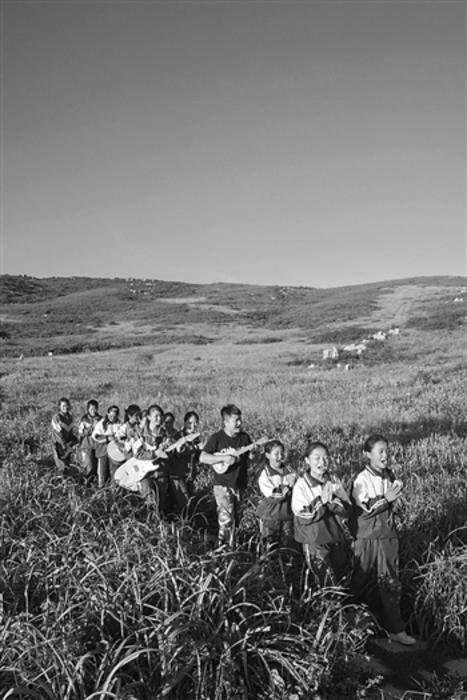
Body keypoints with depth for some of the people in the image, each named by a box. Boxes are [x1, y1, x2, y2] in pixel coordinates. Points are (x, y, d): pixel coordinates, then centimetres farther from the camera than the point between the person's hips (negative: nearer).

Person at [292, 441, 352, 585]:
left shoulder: (334, 481, 1)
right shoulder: (301, 485, -10)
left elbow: (348, 510, -3)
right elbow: (303, 517, -16)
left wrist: (333, 500, -20)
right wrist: (321, 501, -23)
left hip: (337, 538, 4)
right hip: (314, 542, -4)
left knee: (342, 580, 15)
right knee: (324, 584, 0)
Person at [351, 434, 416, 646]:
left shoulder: (389, 476, 5)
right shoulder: (362, 480, -13)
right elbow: (364, 511, -15)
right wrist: (386, 499, -22)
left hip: (388, 535, 5)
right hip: (368, 538, -5)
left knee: (390, 583, 4)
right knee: (364, 584, 7)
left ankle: (395, 629, 10)